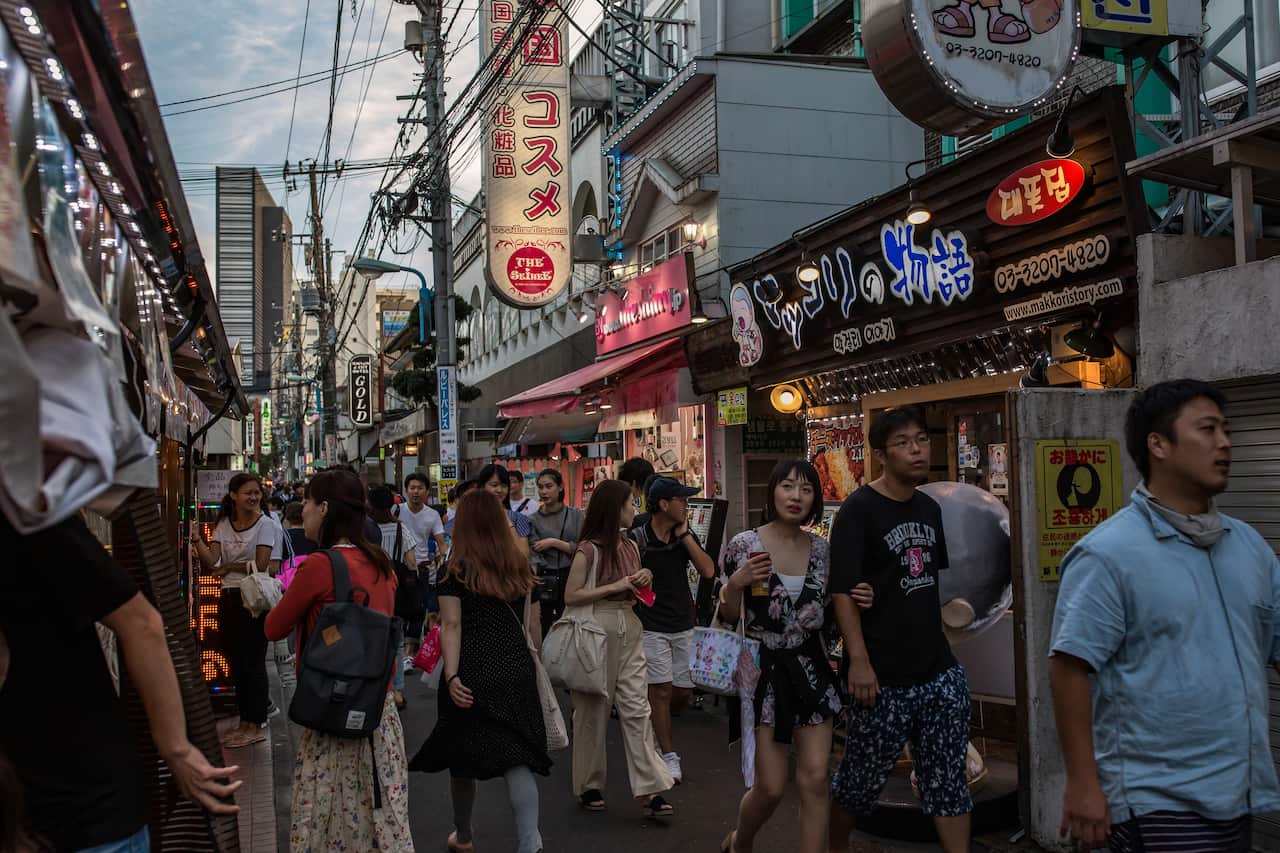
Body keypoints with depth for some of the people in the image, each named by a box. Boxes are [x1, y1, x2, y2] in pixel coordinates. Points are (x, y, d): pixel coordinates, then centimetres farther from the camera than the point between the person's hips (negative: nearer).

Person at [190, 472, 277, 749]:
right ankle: (246, 720, 22)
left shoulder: (265, 524, -6)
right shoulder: (223, 525, 7)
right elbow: (211, 563, -5)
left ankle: (255, 726, 4)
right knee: (235, 661, 11)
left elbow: (260, 566, -13)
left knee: (252, 661, -3)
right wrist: (196, 539, -19)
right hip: (229, 598, 6)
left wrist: (228, 567, -4)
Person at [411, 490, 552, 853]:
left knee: (463, 755, 14)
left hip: (472, 673, -3)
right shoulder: (519, 567, 7)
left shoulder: (456, 570, -5)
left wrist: (452, 676, -17)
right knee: (516, 756, 0)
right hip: (515, 669, 3)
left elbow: (451, 626, -13)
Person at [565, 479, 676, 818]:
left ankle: (650, 790, -2)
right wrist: (614, 587, -16)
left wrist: (645, 579, 1)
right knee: (593, 710, 6)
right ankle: (589, 786, 20)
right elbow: (571, 596, -12)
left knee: (637, 709, -1)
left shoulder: (630, 547, 12)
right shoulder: (589, 549, -9)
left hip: (630, 629, 5)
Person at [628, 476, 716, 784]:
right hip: (652, 627, -4)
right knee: (662, 690, -4)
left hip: (683, 625, 5)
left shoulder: (685, 535, 3)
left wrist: (685, 535, -11)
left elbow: (708, 570, -8)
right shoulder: (637, 538, -10)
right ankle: (669, 757, 5)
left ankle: (657, 731, 34)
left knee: (683, 692, 7)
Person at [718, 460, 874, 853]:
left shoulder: (821, 548, 4)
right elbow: (728, 617, -5)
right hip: (762, 670, -4)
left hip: (809, 668, 4)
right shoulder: (744, 545, -9)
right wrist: (736, 584, -25)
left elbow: (825, 611, 14)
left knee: (815, 779, -1)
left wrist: (856, 601, -6)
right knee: (770, 786, 0)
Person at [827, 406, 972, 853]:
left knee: (949, 776, 7)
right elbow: (842, 590, -16)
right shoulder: (858, 510, -10)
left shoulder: (930, 508, 11)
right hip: (882, 676, -6)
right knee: (862, 778, 8)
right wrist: (858, 661, -21)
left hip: (938, 669, 6)